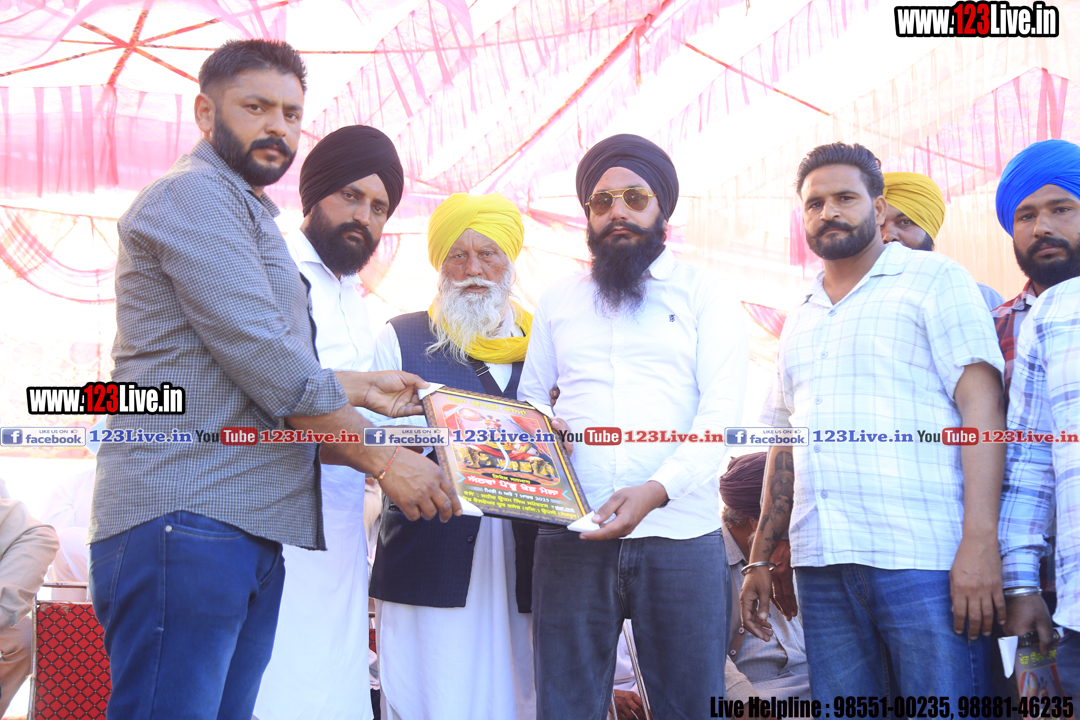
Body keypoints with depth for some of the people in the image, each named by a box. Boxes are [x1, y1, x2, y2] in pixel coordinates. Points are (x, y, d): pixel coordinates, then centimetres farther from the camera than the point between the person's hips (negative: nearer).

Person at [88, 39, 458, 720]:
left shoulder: (242, 213, 27)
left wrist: (362, 387, 22)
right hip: (185, 518, -9)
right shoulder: (191, 194, -5)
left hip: (247, 530, 9)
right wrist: (383, 459, -9)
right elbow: (262, 358, -14)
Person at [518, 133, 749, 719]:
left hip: (679, 533, -2)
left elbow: (721, 410, -4)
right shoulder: (557, 301, 18)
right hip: (571, 537, 2)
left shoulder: (702, 295, 8)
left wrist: (656, 489, -20)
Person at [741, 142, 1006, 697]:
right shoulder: (799, 320, 23)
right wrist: (760, 560, 17)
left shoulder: (935, 280, 5)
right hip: (820, 566, 5)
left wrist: (980, 542, -16)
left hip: (922, 560, -5)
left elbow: (982, 408, -5)